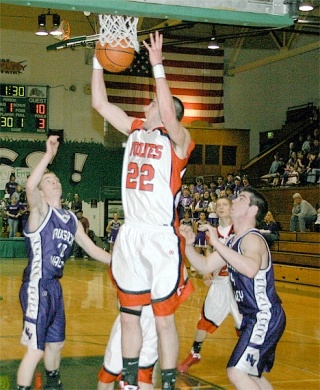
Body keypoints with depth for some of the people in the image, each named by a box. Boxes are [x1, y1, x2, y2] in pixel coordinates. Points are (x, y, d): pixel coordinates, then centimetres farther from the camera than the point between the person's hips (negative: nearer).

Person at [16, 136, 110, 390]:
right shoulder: (40, 210, -8)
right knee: (35, 349, -10)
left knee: (56, 343, 21)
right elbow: (30, 186, -31)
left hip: (55, 286, 8)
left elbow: (92, 249, 20)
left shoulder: (71, 219, 13)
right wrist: (49, 155, -33)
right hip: (36, 286, -8)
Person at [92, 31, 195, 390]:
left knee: (163, 319, 0)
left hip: (161, 238, -6)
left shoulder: (178, 139, -7)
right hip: (130, 235, 7)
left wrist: (157, 66, -28)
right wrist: (98, 60, 6)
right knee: (128, 315, 13)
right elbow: (99, 103, 12)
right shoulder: (135, 130, 12)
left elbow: (168, 112, -28)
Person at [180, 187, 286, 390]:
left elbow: (251, 269, -40)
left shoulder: (252, 239, -19)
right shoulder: (233, 241, 11)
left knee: (237, 372, -17)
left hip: (265, 317, -10)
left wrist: (217, 244, -38)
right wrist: (188, 245, -3)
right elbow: (205, 266, 14)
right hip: (253, 317, 10)